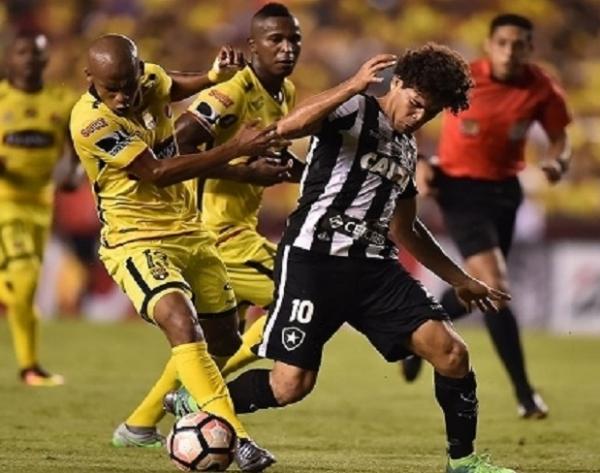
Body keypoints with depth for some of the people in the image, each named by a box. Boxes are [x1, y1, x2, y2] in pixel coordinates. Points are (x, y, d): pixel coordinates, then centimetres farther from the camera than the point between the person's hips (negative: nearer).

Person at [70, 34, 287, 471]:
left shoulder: (151, 79, -3)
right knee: (182, 324, -31)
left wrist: (215, 75, 5)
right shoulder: (91, 122, -24)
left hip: (189, 230, 8)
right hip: (135, 239, -8)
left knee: (223, 340, 15)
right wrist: (235, 149, -27)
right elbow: (157, 172, -26)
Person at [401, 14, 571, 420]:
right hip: (462, 190, -5)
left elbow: (560, 140, 4)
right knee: (495, 288, -17)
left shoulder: (543, 91, -9)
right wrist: (419, 162, -16)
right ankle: (526, 395, -13)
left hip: (504, 190, 5)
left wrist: (557, 162, -18)